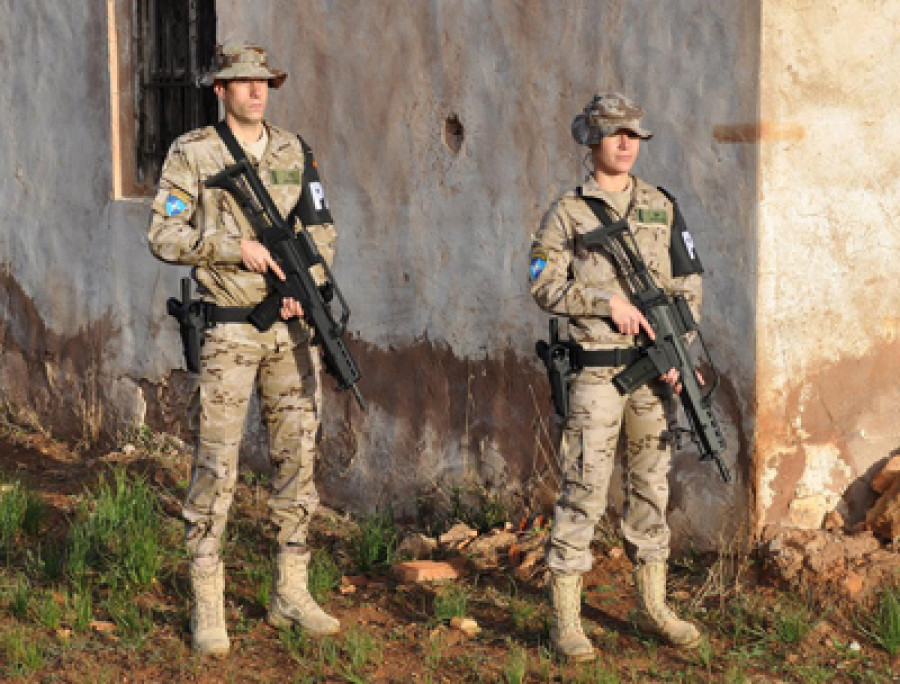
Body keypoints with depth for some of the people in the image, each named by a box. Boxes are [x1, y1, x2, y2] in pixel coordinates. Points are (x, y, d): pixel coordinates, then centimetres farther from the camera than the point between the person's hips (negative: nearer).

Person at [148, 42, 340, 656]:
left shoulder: (293, 152, 9)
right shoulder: (192, 154, -4)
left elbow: (324, 230, 11)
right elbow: (164, 237, -9)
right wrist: (237, 247, -18)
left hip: (292, 327, 5)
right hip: (228, 330, -5)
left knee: (298, 458, 8)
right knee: (216, 467, -4)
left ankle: (291, 594, 19)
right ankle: (208, 609, 3)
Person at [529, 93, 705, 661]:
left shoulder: (661, 207, 11)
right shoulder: (568, 212, 0)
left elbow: (688, 286, 10)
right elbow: (545, 285, -6)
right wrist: (609, 301, -16)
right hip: (596, 372, -4)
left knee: (652, 481, 11)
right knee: (585, 487, -6)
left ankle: (653, 604, 22)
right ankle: (566, 619, -2)